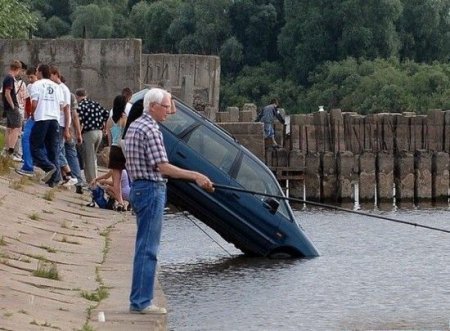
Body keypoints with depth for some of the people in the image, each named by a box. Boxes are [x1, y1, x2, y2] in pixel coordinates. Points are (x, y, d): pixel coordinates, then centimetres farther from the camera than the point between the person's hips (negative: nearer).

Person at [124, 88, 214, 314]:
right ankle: (141, 302, -7)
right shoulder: (150, 129, -15)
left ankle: (139, 300, 14)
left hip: (137, 188, 10)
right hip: (151, 190, -10)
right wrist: (195, 176, -19)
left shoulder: (134, 126, 16)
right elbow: (162, 167, -20)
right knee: (147, 248, -8)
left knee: (144, 247, 13)